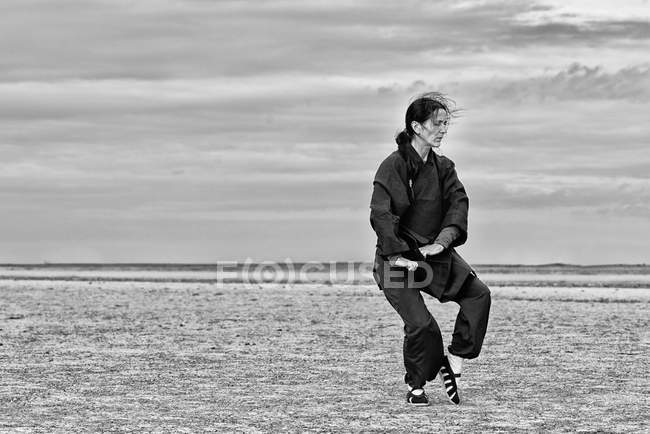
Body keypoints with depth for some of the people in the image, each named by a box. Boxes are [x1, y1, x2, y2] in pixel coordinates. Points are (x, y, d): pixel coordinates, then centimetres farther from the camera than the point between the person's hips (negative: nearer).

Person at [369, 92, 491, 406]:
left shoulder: (443, 167, 9)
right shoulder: (393, 166, -11)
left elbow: (458, 203, -2)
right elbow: (380, 214, -18)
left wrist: (444, 240, -18)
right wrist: (397, 254, -26)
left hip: (435, 253, 6)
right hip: (398, 257, -6)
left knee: (478, 294, -14)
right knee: (421, 324, -17)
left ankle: (454, 362, -3)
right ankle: (416, 388, 6)